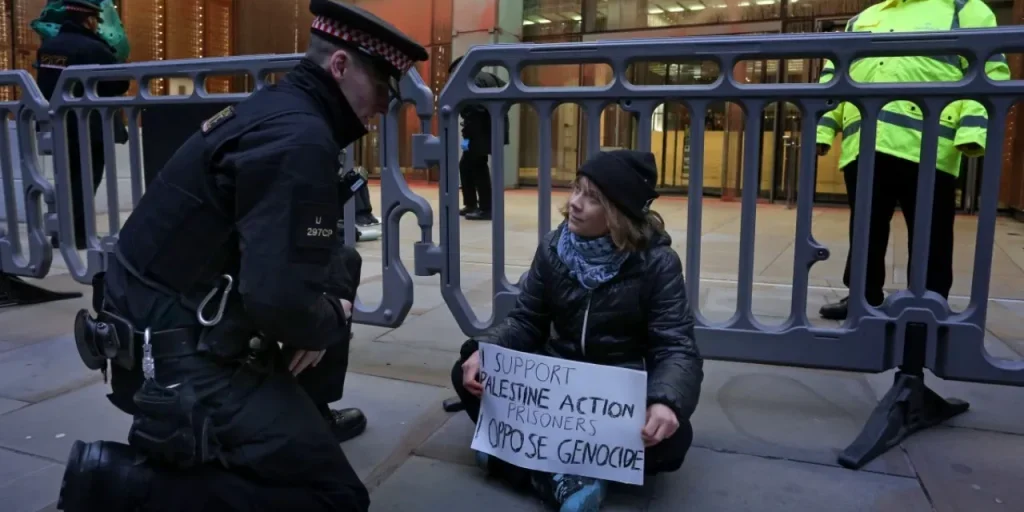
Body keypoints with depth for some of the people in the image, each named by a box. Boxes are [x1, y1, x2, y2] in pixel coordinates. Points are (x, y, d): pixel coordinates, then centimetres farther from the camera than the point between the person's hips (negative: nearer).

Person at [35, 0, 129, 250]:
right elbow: (120, 83, -13)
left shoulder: (47, 47, 7)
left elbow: (46, 85, 15)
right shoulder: (92, 48, -17)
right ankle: (73, 234, 0)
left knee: (69, 180, 18)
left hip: (58, 127, 7)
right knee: (85, 181, 1)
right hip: (89, 129, -7)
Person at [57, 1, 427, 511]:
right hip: (182, 360, -10)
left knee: (339, 268, 19)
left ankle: (304, 416, 29)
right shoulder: (300, 137, -22)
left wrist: (326, 308, 2)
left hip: (179, 327, 10)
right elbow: (281, 300, -30)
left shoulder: (277, 107, 7)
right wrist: (331, 320, -10)